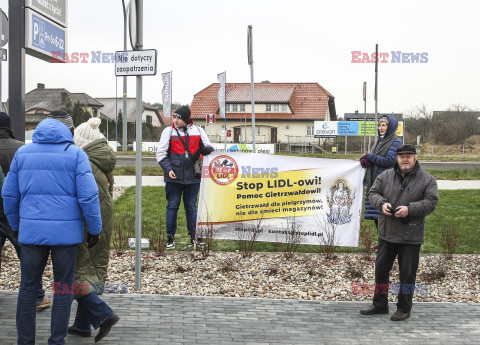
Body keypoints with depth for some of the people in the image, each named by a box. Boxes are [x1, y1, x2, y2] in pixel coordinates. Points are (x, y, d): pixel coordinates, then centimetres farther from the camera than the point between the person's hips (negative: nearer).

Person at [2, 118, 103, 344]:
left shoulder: (22, 153, 7)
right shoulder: (75, 154, -3)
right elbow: (88, 195, -10)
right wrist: (95, 228, 1)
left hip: (32, 231, 2)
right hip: (66, 232, -2)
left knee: (28, 287, 12)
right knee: (63, 288, 9)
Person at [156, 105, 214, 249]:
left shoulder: (198, 131, 7)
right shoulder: (168, 131, 3)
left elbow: (208, 148, 14)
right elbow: (161, 153, 3)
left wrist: (206, 149, -12)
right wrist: (168, 169, -11)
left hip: (192, 177, 1)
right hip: (174, 177, -1)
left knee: (191, 207, 9)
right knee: (172, 206, 2)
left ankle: (194, 236, 19)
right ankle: (170, 237, 11)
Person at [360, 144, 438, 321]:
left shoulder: (426, 179, -2)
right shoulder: (385, 176, 7)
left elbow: (431, 202, -9)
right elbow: (373, 193, 6)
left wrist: (410, 209, -22)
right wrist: (382, 203, -15)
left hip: (411, 236, -3)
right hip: (387, 233, 4)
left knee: (407, 272, 3)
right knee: (381, 268, 10)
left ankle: (404, 309, 16)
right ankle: (380, 305, 24)